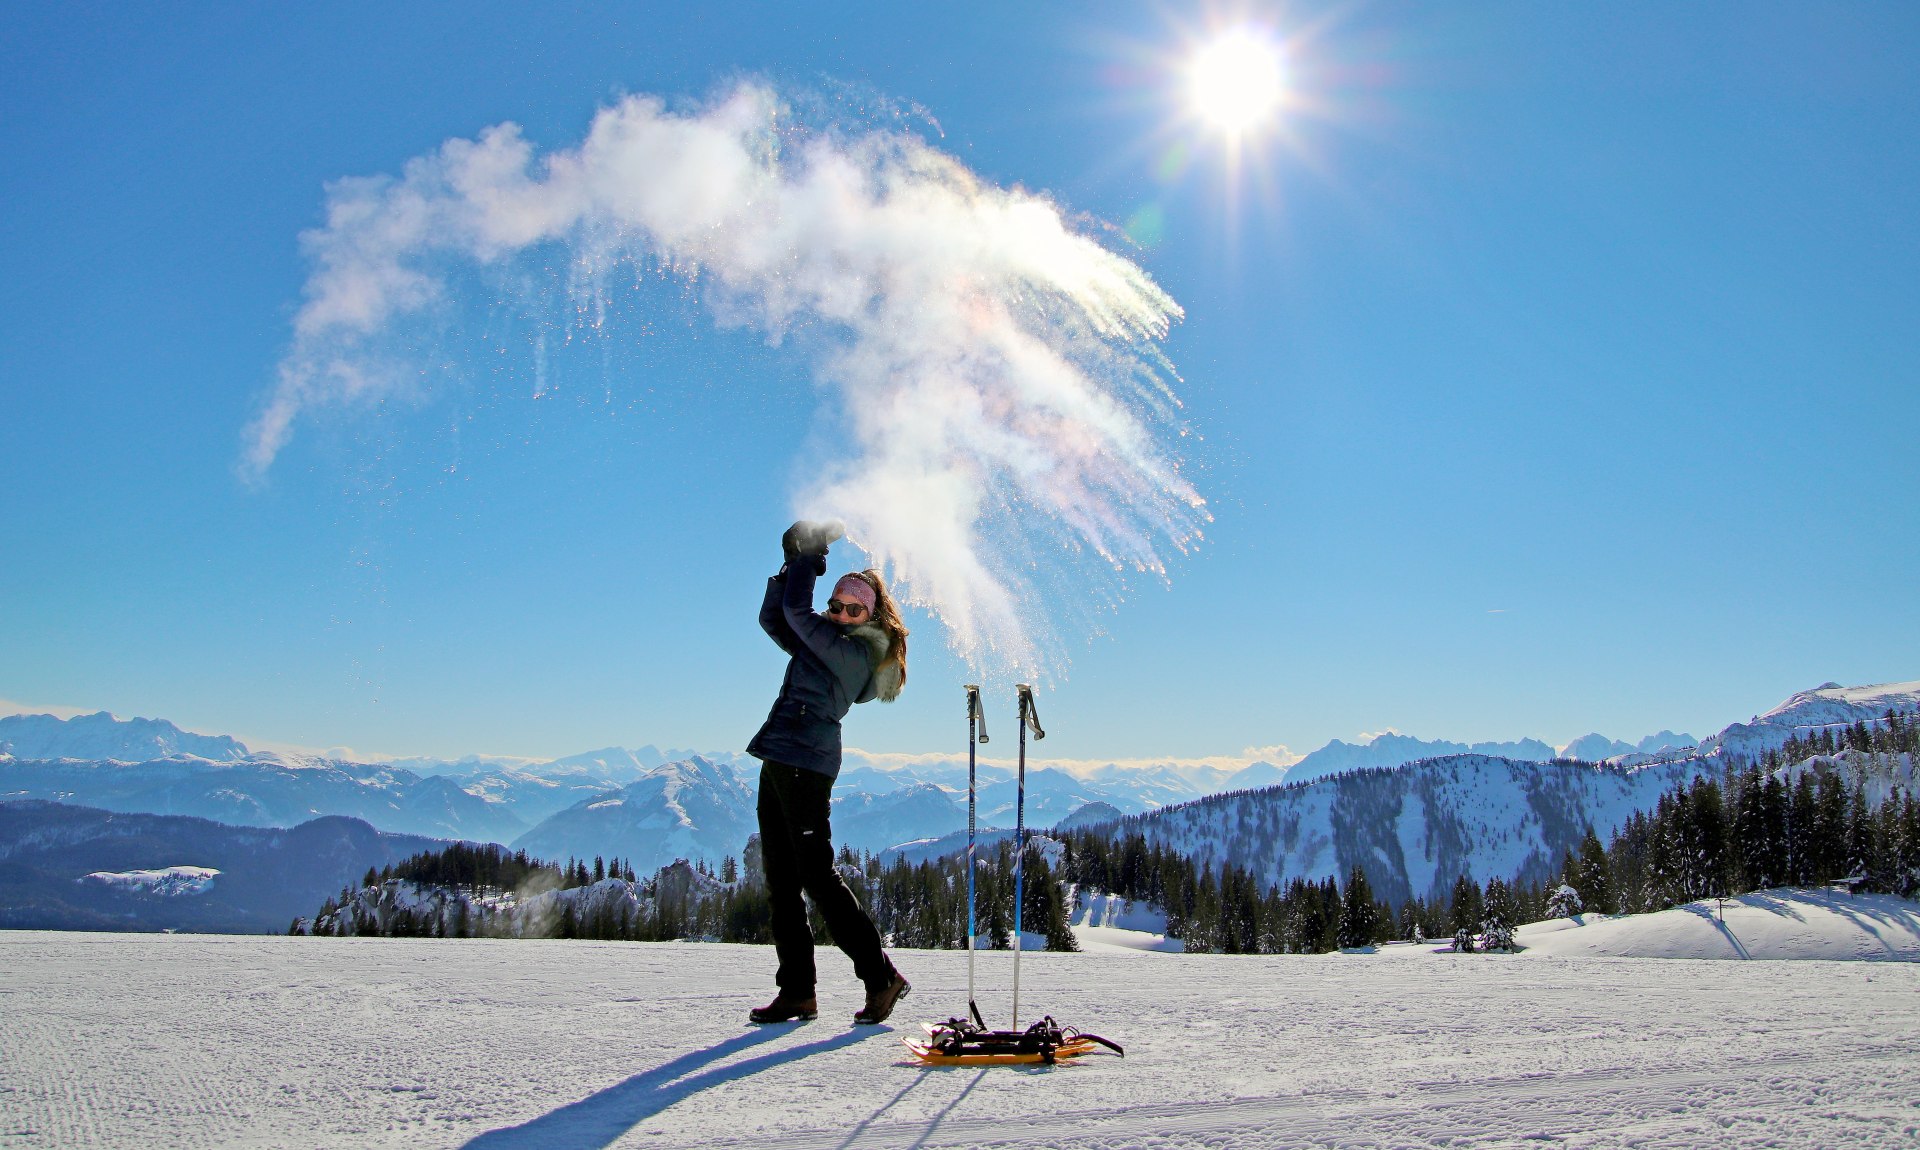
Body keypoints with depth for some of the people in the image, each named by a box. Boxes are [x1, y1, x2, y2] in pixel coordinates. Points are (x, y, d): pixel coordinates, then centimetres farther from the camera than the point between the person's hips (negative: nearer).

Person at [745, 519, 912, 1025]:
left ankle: (880, 977, -3)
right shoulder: (826, 645, 16)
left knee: (816, 873, -9)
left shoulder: (854, 652, -11)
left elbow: (796, 612, -14)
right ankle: (796, 991, 12)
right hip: (780, 761, 10)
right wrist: (795, 564, 6)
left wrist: (811, 552, -1)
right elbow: (773, 618, 20)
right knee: (781, 879, 8)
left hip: (804, 764, -10)